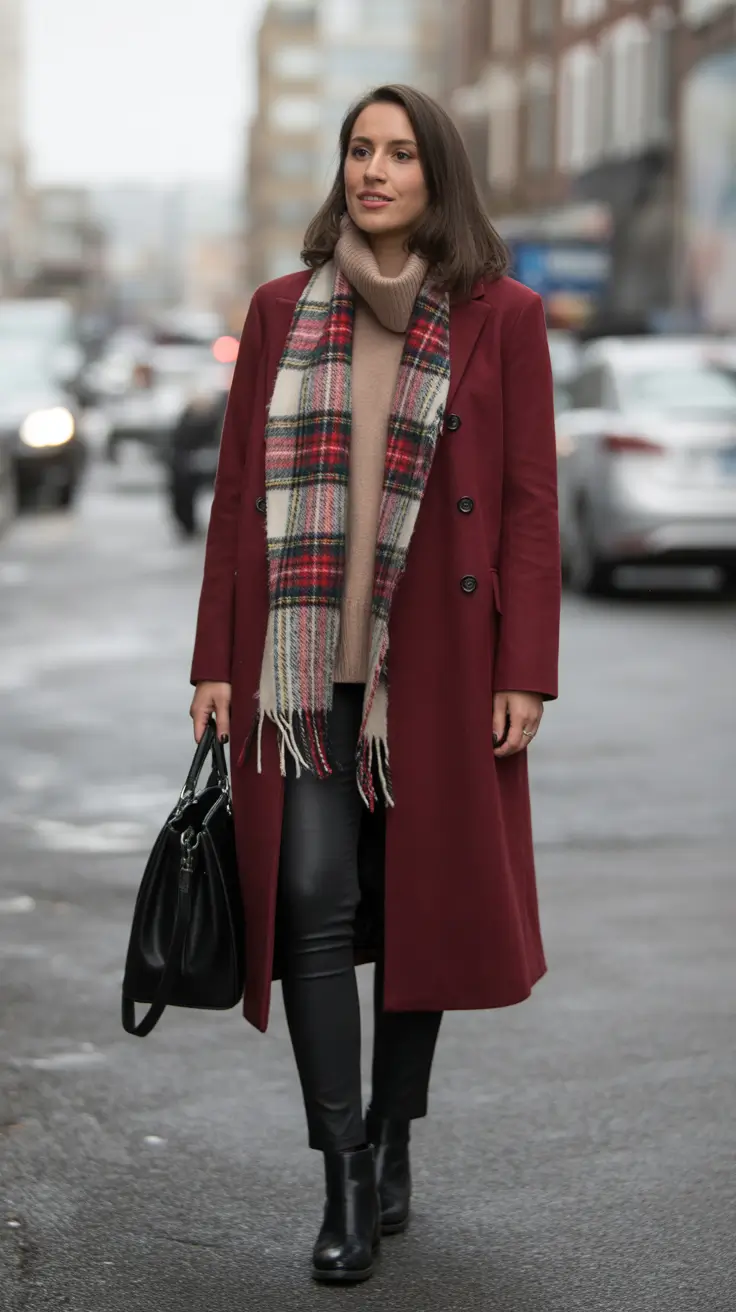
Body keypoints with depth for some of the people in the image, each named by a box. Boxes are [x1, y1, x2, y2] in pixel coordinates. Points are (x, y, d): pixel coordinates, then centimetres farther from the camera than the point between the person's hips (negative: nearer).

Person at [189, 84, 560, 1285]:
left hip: (434, 666, -1)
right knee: (312, 898, -8)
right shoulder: (281, 312, 8)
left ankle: (392, 1139, 25)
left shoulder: (502, 318, 2)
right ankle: (345, 1181, -2)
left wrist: (524, 674, -6)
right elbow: (237, 495, 8)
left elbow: (531, 506, 0)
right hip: (302, 658, 1)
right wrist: (215, 662, 3)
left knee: (420, 900, 7)